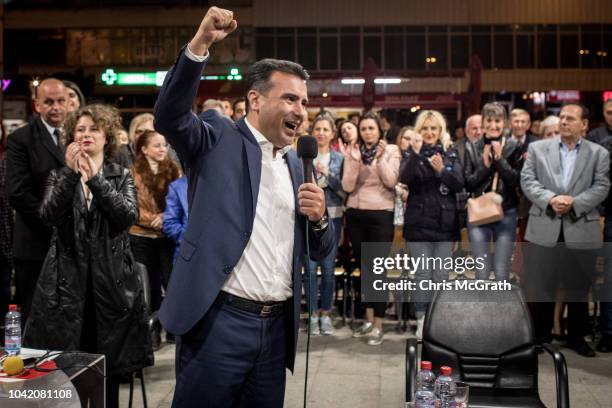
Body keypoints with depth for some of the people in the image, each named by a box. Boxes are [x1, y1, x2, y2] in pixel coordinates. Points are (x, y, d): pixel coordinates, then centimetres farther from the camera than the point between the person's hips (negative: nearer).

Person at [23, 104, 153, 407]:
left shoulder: (122, 176, 8)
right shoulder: (59, 176, 9)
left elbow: (129, 215, -11)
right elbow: (48, 215, -10)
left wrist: (96, 178, -17)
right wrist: (71, 173, -18)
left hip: (111, 280, 0)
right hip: (67, 280, 0)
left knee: (109, 367, 7)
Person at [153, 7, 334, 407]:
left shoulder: (297, 164, 15)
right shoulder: (219, 137, 1)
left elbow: (320, 251, 18)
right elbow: (170, 115, -20)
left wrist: (319, 218, -3)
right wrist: (200, 44, -28)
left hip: (276, 326, 6)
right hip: (219, 320, -5)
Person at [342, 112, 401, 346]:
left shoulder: (391, 150, 0)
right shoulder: (352, 152, 5)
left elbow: (391, 181, -11)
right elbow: (347, 186, -4)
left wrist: (380, 158, -18)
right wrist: (355, 161, -15)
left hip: (381, 215, -3)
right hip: (355, 215, 3)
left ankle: (378, 325, 3)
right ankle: (368, 320, 23)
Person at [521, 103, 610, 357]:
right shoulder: (538, 148, 7)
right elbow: (527, 181, -1)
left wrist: (574, 202, -17)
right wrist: (550, 199, -17)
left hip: (581, 231, 0)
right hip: (544, 230, 0)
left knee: (579, 288, 10)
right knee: (540, 287, 7)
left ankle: (577, 337, 25)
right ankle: (540, 335, 21)